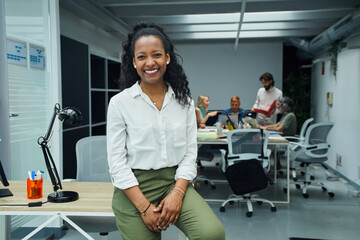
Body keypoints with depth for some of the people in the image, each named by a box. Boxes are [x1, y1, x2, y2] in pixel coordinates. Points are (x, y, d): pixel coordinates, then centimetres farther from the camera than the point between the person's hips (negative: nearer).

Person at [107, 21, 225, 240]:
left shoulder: (183, 101, 6)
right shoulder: (119, 103, -3)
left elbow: (190, 152, 4)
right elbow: (117, 163, -5)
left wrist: (177, 193, -11)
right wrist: (144, 207, -11)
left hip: (176, 181, 2)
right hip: (134, 187, -1)